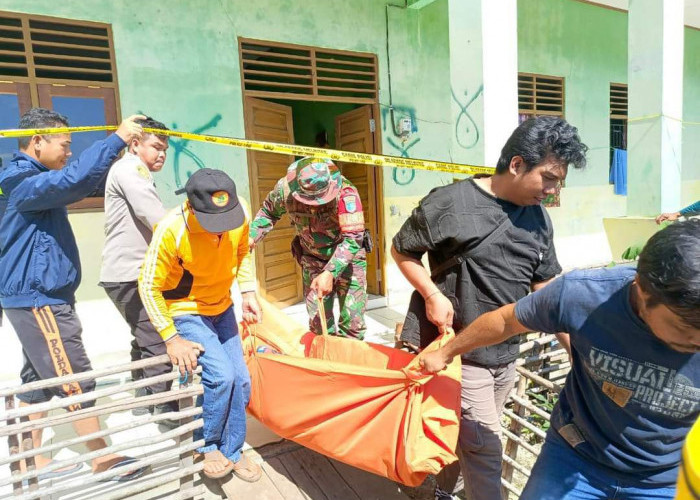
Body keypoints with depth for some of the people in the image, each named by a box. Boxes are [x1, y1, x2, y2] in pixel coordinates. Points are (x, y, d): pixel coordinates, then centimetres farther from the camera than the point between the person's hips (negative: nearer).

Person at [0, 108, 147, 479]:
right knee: (76, 380, -3)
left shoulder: (32, 181, 14)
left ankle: (34, 464, 26)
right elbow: (74, 181, -37)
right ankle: (103, 459, 9)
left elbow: (72, 187, 21)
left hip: (39, 298, 11)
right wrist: (117, 139, -32)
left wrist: (119, 147, 8)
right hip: (38, 300, -11)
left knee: (37, 381, 15)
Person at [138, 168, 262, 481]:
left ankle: (231, 451, 27)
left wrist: (248, 292, -3)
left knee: (240, 381, 4)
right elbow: (149, 287, -20)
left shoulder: (240, 212, -19)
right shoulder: (171, 231, -31)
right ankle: (205, 446, 10)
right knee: (221, 376, -19)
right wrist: (171, 339, -19)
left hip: (222, 308, 5)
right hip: (185, 312, -5)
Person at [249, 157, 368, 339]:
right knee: (318, 324, 5)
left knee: (352, 324, 0)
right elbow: (268, 211, 3)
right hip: (312, 260, 2)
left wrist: (330, 273, -39)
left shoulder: (345, 192, -29)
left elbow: (352, 238, -31)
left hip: (348, 258, -2)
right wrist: (252, 236, -11)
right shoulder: (285, 188, -19)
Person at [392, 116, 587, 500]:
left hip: (506, 356, 7)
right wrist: (432, 295, -18)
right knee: (485, 447, 1)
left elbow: (548, 289, 9)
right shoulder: (452, 203, -17)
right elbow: (401, 251, -7)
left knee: (463, 435, 23)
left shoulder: (538, 219, 4)